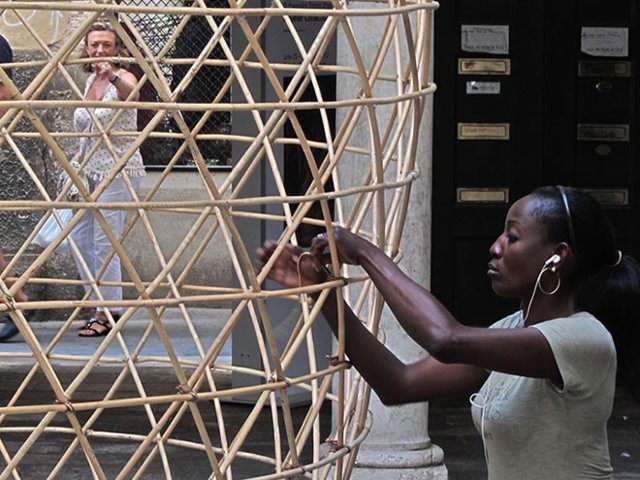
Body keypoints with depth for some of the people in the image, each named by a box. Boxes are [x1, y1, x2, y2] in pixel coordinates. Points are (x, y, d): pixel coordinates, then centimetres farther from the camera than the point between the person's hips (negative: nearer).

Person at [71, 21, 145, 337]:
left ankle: (107, 315, -1)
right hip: (92, 169, 9)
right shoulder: (90, 80, 11)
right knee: (80, 237, 12)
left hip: (118, 169, -9)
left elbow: (132, 94, -38)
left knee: (105, 240, -9)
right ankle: (102, 306, 22)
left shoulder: (122, 79, -12)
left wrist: (113, 77, -58)